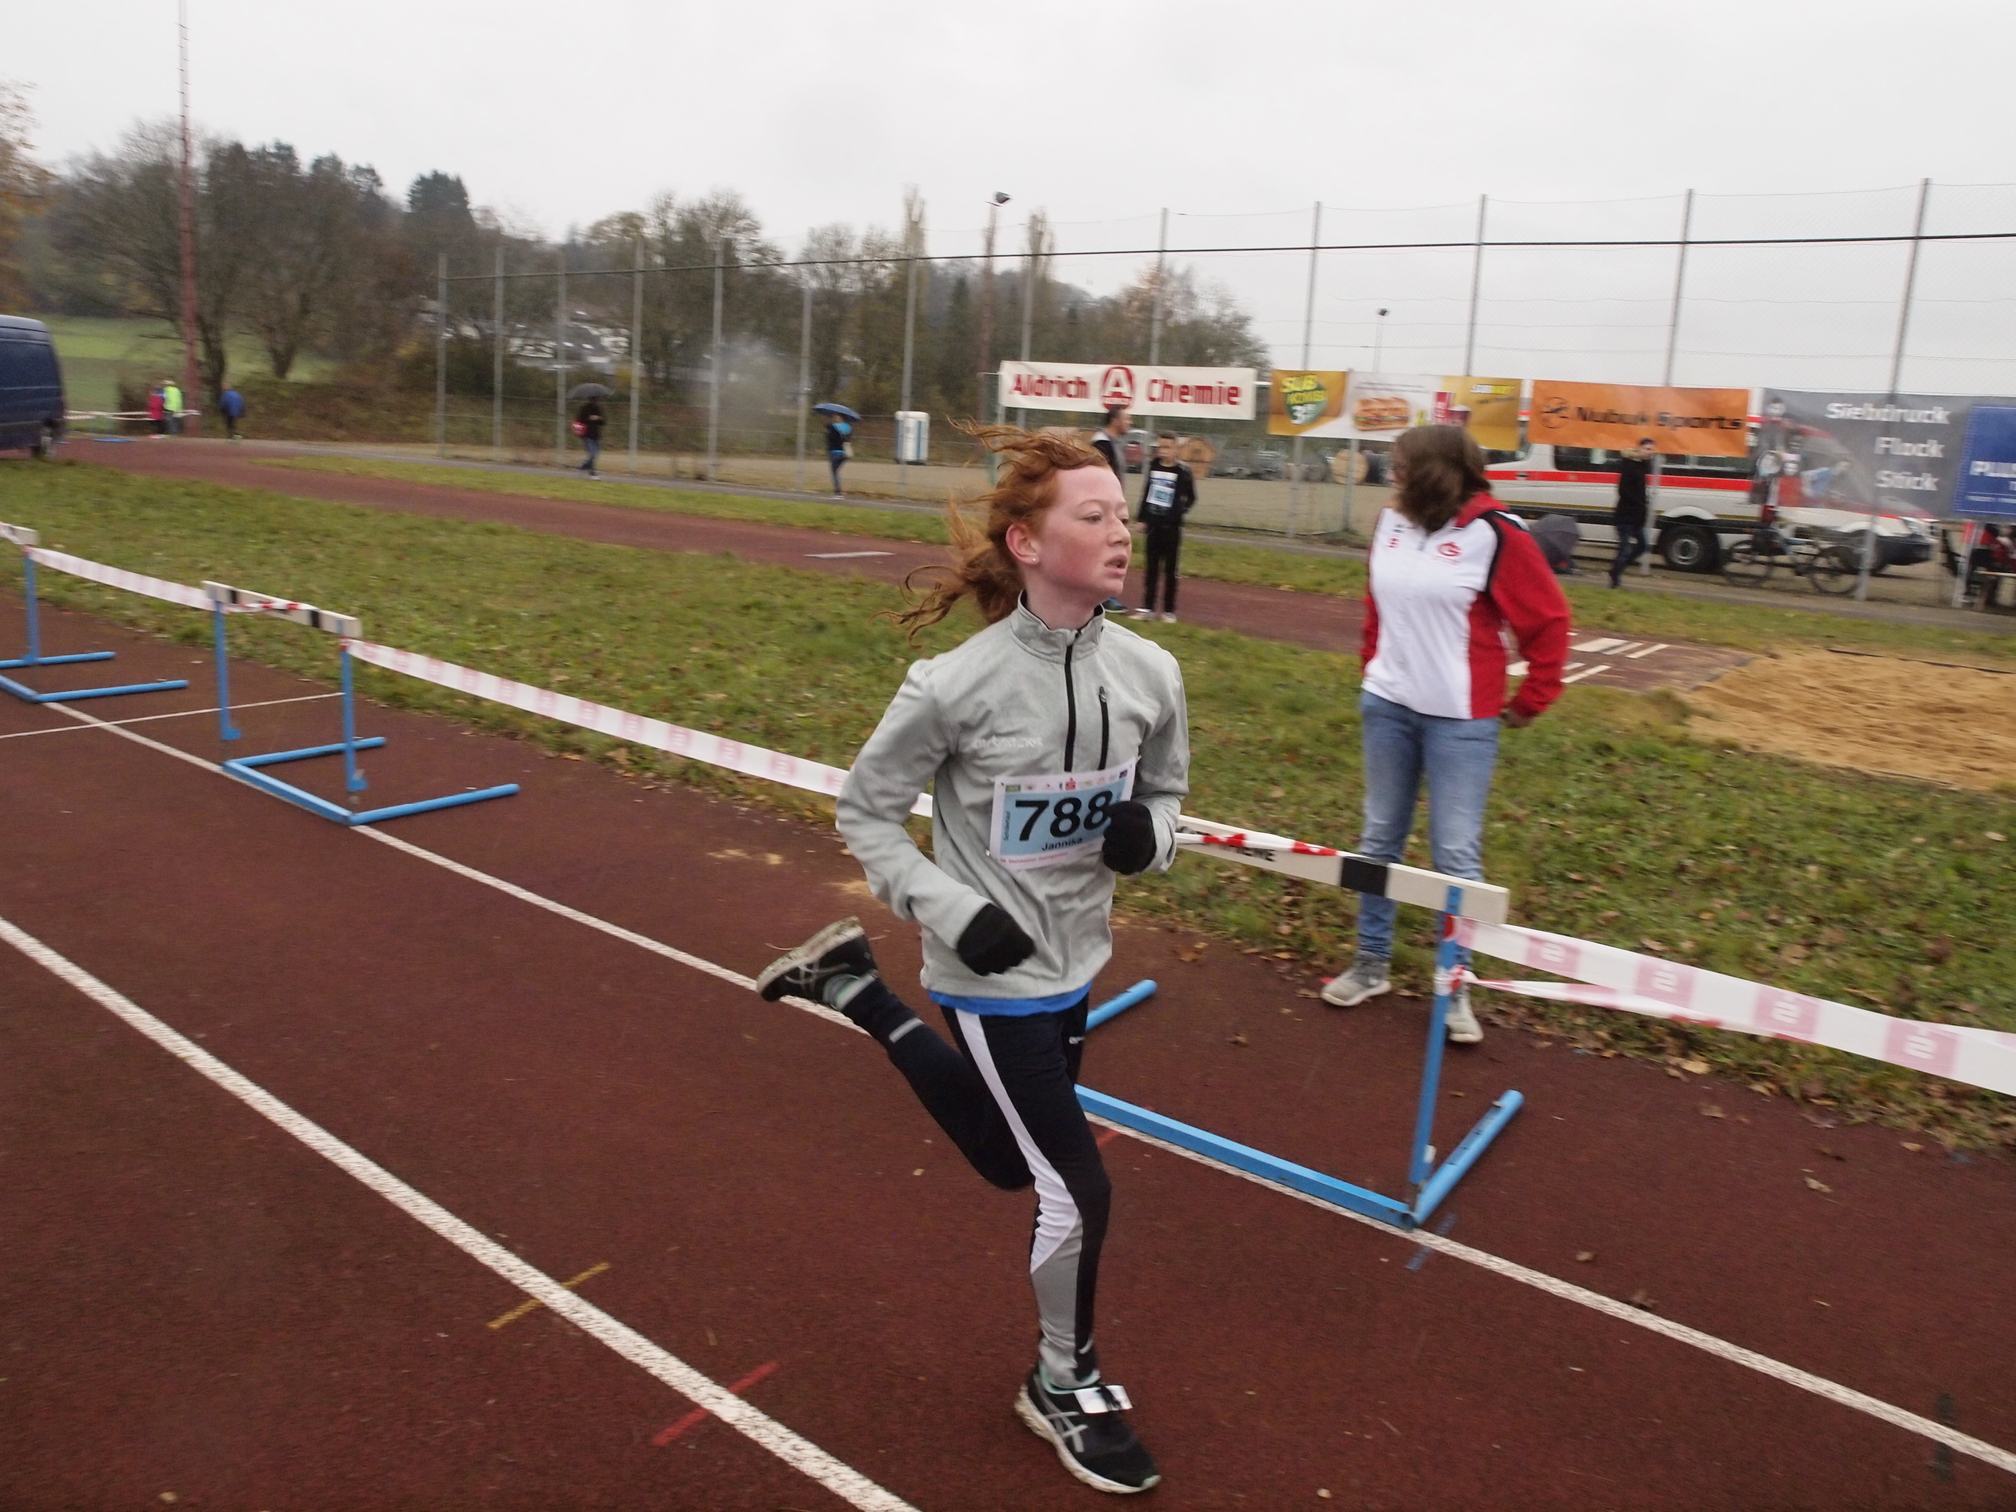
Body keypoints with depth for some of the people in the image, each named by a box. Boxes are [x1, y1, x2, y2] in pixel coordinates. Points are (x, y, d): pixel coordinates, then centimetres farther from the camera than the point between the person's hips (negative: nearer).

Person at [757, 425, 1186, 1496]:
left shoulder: (1148, 672, -9)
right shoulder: (958, 685, -23)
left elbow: (1164, 794, 8)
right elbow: (866, 813, -9)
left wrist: (1146, 836, -14)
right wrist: (953, 912, -19)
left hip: (1075, 961, 6)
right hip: (994, 974, -6)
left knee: (1010, 1161, 24)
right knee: (1076, 1189, 0)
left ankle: (856, 988, 38)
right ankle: (1064, 1386, 29)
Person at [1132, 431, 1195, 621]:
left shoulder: (1182, 470, -8)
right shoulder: (1153, 466, 3)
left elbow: (1191, 497, 2)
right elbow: (1146, 493, 11)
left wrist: (1181, 511, -12)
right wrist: (1143, 519, 11)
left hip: (1172, 525, -3)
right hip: (1153, 522, 3)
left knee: (1170, 569, 3)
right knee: (1152, 567, 8)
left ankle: (1169, 610, 9)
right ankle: (1147, 607, 12)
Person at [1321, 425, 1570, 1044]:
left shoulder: (1493, 534, -13)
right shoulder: (1391, 525, 3)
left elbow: (1547, 620, -7)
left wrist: (1533, 698, -1)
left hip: (1459, 720, -5)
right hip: (1386, 708, 6)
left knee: (1456, 853, -1)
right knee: (1379, 837, 13)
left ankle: (1456, 986, 14)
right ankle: (1371, 963, 27)